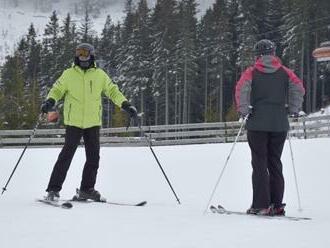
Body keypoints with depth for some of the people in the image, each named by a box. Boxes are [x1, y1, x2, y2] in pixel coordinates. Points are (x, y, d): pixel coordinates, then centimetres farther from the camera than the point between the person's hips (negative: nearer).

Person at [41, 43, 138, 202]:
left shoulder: (100, 75, 7)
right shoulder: (69, 74, 3)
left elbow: (113, 91, 12)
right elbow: (57, 90, 4)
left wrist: (125, 105, 0)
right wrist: (50, 101, -16)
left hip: (93, 123, 3)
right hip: (74, 122, -3)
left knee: (93, 157, 4)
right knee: (67, 155, -9)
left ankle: (86, 189, 17)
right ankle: (53, 190, -6)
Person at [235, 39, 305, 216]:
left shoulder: (252, 72, 1)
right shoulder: (284, 72, 8)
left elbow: (241, 89, -14)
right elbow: (299, 88, -1)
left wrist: (244, 111, -7)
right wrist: (292, 110, 7)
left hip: (257, 123, -3)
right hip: (280, 124, 3)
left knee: (259, 164, 0)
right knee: (275, 163, 9)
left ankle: (261, 205, -6)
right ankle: (277, 205, 7)